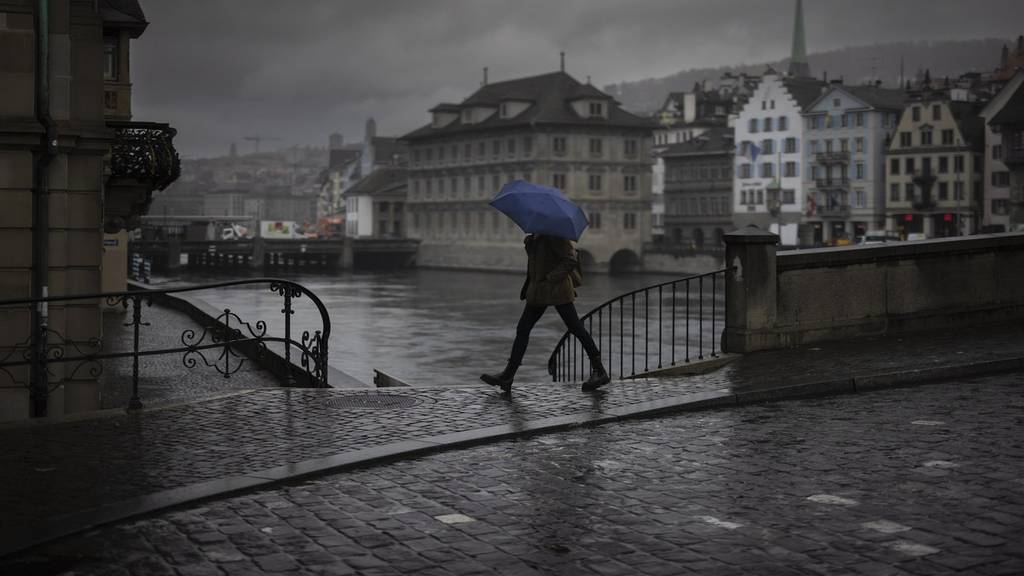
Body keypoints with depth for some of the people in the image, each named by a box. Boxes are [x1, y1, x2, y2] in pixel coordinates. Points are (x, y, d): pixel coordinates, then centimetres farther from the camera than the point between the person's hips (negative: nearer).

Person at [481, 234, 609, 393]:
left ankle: (599, 371, 6)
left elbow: (570, 260, -18)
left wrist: (552, 278, -19)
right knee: (522, 329, 5)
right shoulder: (535, 236, 11)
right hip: (537, 291, 9)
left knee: (575, 327, -3)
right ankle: (507, 376, 8)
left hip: (555, 289, -9)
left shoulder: (554, 234, -13)